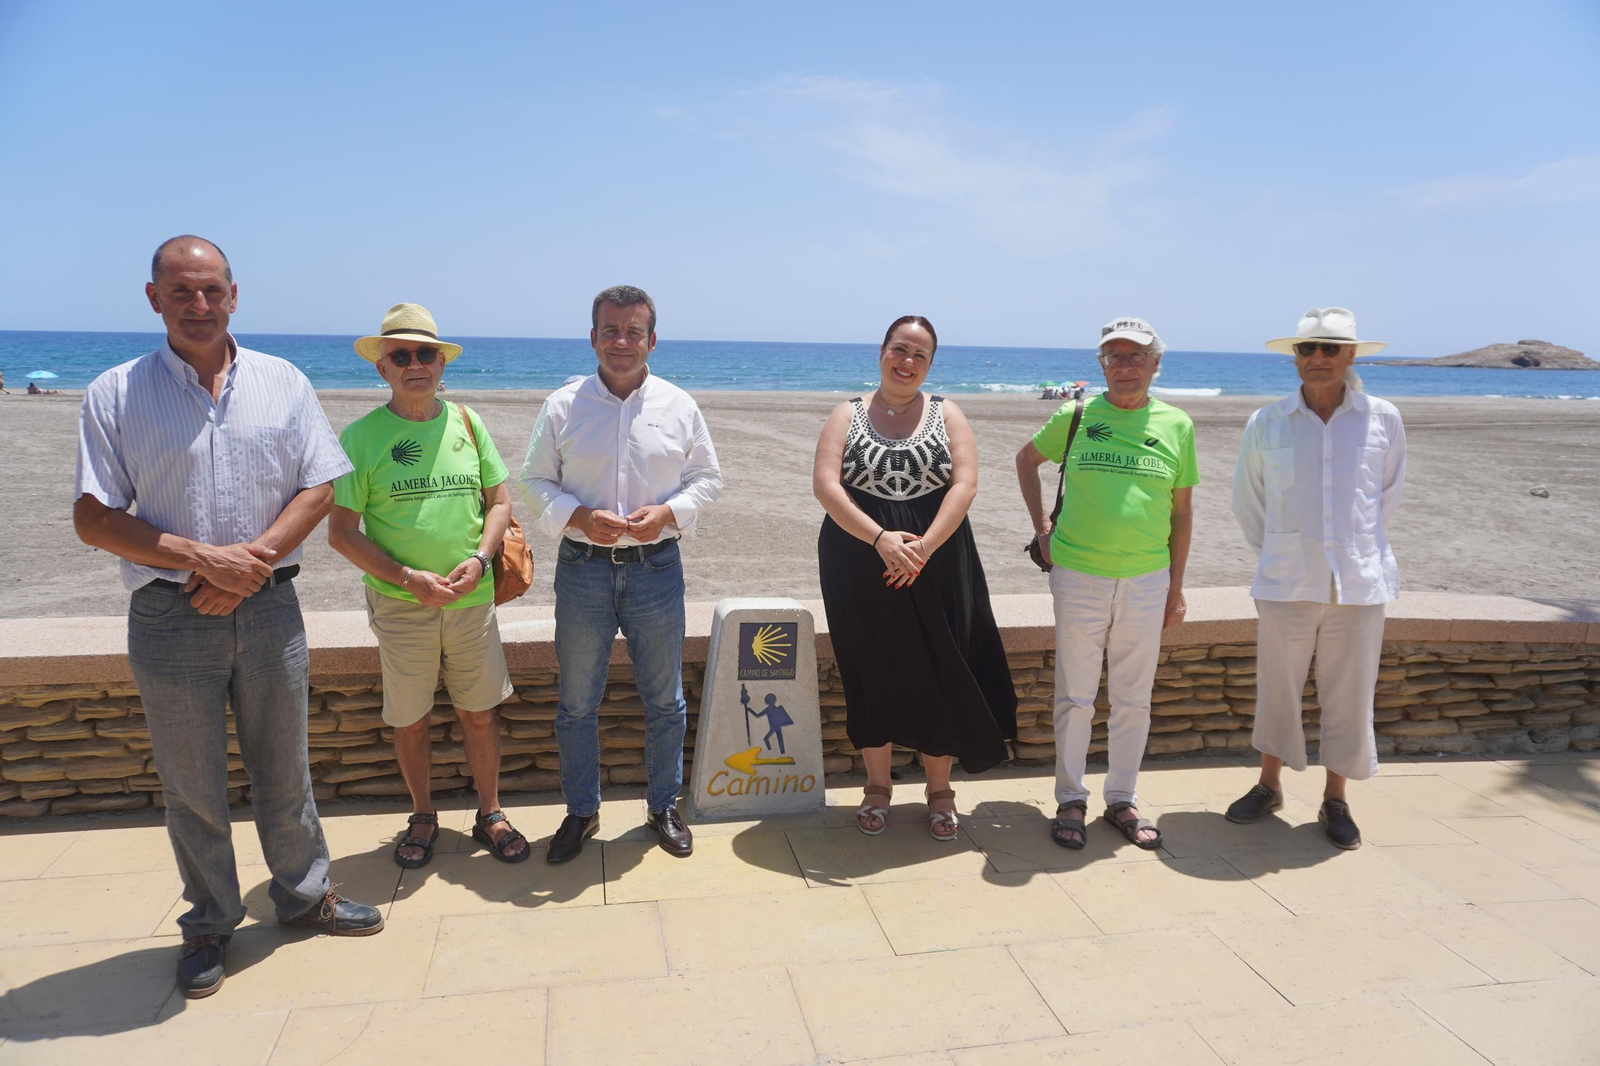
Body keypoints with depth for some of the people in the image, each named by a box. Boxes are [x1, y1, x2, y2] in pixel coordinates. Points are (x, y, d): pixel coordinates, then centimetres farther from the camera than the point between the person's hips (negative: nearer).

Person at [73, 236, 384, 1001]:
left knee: (283, 770, 13)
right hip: (171, 618, -1)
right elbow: (93, 517, -5)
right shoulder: (115, 394, -1)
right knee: (192, 786, 11)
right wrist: (204, 556, -16)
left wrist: (254, 558, -12)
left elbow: (319, 488, 1)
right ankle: (210, 922, 29)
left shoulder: (283, 384, 4)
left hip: (269, 608, 2)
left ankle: (303, 894, 32)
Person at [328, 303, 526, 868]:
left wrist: (479, 558, -9)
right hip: (399, 604, -2)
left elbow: (500, 500, 9)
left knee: (480, 713, 10)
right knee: (411, 721, 10)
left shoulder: (466, 423, 4)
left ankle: (489, 815, 27)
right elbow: (341, 531, -5)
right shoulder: (361, 436, -5)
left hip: (472, 598, 2)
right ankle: (422, 817, 31)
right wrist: (408, 578, -15)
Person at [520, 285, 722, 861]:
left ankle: (664, 806, 29)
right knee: (577, 702, 10)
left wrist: (668, 513, -11)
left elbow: (707, 478, 7)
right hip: (582, 569, 0)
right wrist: (580, 517, -15)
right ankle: (581, 811, 28)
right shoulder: (562, 406, 0)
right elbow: (535, 483, 3)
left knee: (664, 699, 10)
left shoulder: (679, 406, 2)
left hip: (656, 568, 1)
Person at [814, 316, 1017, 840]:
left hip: (935, 564, 0)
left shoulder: (947, 414, 6)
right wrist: (880, 538, -21)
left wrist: (923, 547, -18)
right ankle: (877, 787, 25)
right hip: (860, 566, 0)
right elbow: (824, 484, -8)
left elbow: (964, 484, -6)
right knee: (872, 674, 8)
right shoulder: (848, 415, 4)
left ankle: (939, 790, 21)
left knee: (938, 673, 4)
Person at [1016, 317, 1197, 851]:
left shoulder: (1177, 426, 4)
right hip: (1079, 576, -1)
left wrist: (1176, 586, 7)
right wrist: (1042, 528, 7)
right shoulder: (1075, 416, 0)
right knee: (1075, 697, 6)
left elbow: (1181, 511, 8)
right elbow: (1027, 458, 16)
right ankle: (1070, 800, 20)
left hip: (1147, 581, 2)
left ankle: (1122, 799, 27)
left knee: (1134, 700, 11)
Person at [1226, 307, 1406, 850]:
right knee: (1277, 687, 10)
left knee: (1349, 694, 7)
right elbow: (1247, 498, 12)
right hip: (1286, 581, 0)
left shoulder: (1382, 420, -1)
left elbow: (1388, 492, 14)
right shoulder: (1267, 423, -1)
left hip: (1359, 581, 0)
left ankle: (1335, 800, 23)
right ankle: (1269, 785, 29)